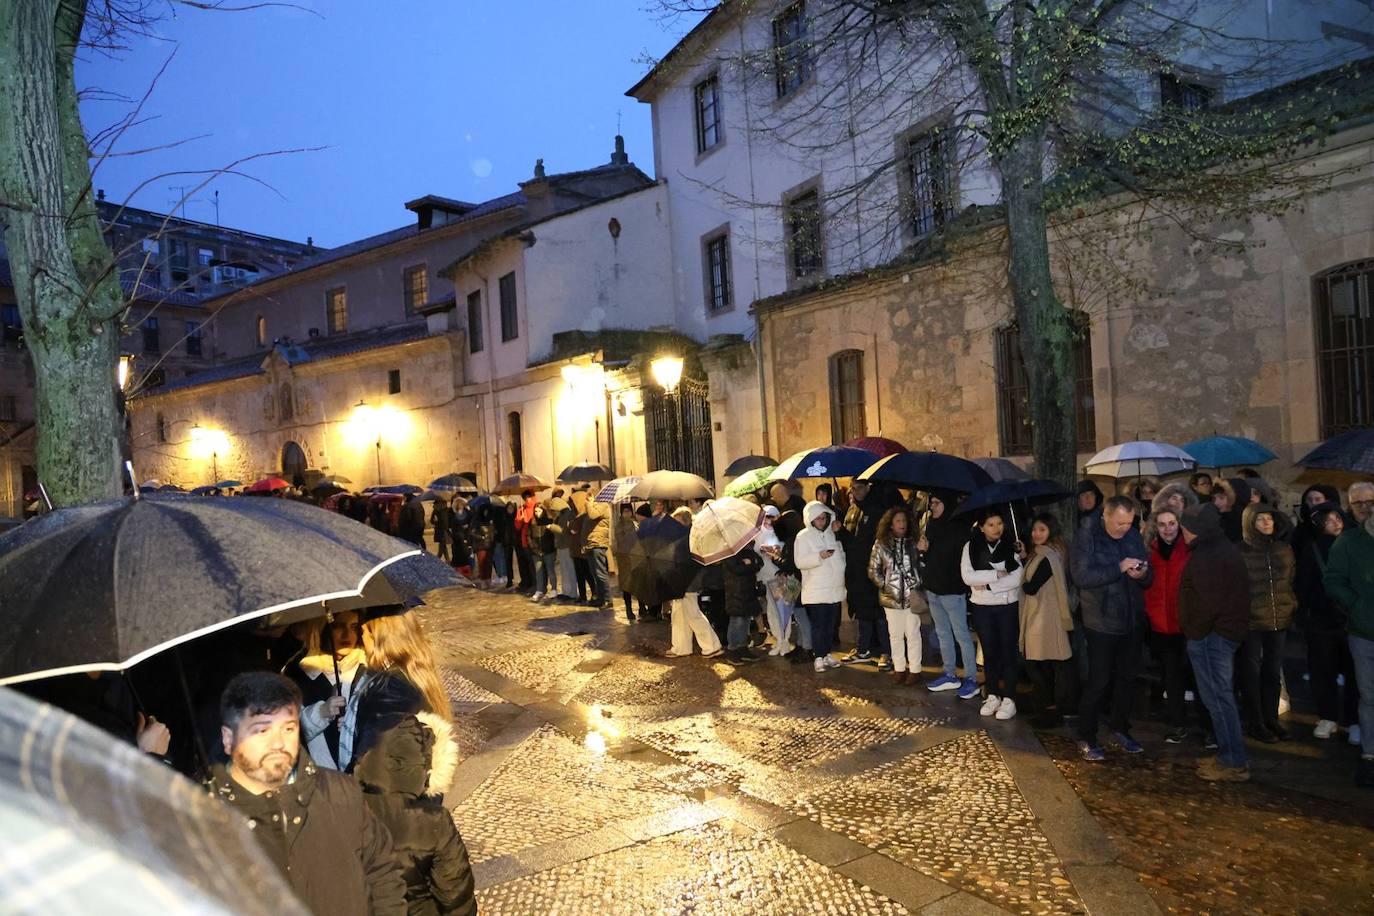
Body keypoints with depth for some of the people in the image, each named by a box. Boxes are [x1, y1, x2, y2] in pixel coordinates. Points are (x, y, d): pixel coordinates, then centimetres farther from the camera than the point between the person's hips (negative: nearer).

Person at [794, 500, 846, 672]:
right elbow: (799, 561, -15)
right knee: (818, 625, -2)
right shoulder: (803, 536, -6)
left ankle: (828, 654, 23)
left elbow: (841, 555, 25)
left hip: (835, 589, 5)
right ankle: (819, 657, 6)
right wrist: (819, 556, -24)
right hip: (816, 591, -5)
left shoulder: (832, 533, 11)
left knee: (831, 624, 11)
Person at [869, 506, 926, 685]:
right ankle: (899, 668, 19)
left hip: (912, 596, 0)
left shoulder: (913, 542, 2)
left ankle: (915, 670, 13)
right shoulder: (881, 544, -1)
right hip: (891, 597, 0)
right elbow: (873, 570, 4)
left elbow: (922, 566, 6)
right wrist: (884, 585, -3)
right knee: (895, 634, 8)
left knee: (913, 634, 4)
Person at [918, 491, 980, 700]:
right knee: (942, 634, 15)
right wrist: (921, 550, -4)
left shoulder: (959, 528, -12)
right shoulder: (931, 526, 8)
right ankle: (950, 675, 25)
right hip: (933, 589, 7)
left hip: (953, 591, -7)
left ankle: (971, 679, 5)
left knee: (961, 634, -3)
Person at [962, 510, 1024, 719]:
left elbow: (1017, 577, -14)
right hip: (982, 608, 2)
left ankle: (1009, 699, 12)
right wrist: (997, 574, -16)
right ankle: (992, 696, 22)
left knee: (1008, 652, 4)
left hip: (1008, 606, -1)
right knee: (989, 652, 11)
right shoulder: (971, 547, -2)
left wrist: (987, 584, -16)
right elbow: (967, 576, -12)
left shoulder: (1012, 546, -5)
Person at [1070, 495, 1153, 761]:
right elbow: (1081, 576, -23)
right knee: (1099, 681, 1)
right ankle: (1086, 738, 15)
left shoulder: (1134, 536, 4)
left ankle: (1120, 728, 34)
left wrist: (1143, 574, -14)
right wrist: (1119, 568, -27)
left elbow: (1149, 578, 9)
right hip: (1101, 623, -5)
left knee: (1127, 678, 16)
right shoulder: (1086, 537, -12)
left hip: (1133, 621, 5)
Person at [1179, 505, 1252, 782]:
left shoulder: (1206, 556, -19)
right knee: (1221, 695, 17)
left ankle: (1233, 763, 4)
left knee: (1217, 697, -3)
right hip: (1229, 631, 10)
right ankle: (1228, 755, 24)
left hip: (1211, 634, -10)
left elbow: (1208, 602, -26)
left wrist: (1194, 631, -13)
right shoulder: (1227, 549, 14)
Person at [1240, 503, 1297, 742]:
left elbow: (1292, 582, 15)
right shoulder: (1241, 552, -8)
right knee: (1253, 673, 5)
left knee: (1273, 671, 13)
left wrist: (1293, 607, 9)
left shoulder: (1285, 549, 6)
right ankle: (1256, 724, 13)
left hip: (1280, 621, 4)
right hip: (1251, 622, -4)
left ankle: (1271, 719, 25)